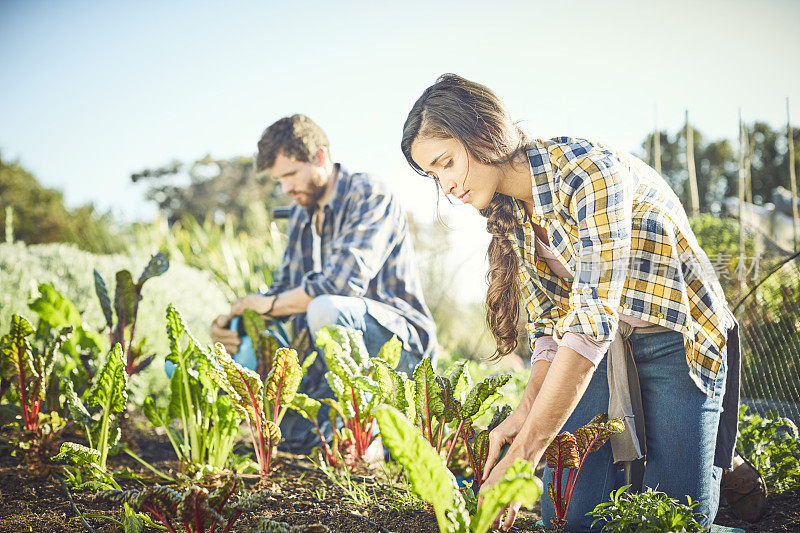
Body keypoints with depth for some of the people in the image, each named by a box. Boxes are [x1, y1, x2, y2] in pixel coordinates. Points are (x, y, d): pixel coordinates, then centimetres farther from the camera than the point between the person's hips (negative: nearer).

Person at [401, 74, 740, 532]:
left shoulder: (590, 171, -28)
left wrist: (523, 456, -37)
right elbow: (550, 323, 1)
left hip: (676, 337, -6)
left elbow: (593, 322, -34)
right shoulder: (508, 212, -1)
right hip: (604, 344, 6)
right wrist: (528, 409, -19)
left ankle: (716, 453, 16)